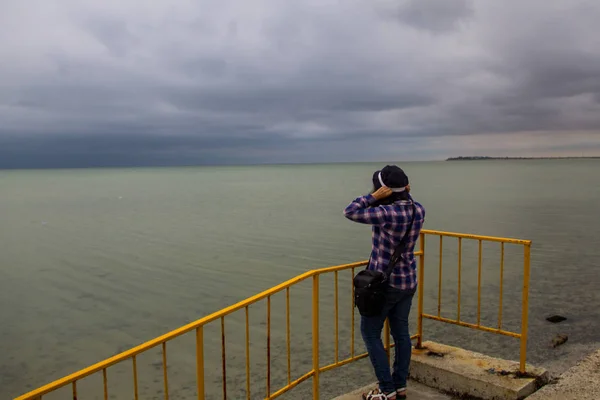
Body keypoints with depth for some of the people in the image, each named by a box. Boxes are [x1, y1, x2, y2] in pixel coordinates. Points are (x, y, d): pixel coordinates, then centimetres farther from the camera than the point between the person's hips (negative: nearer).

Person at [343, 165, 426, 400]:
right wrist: (406, 194, 3)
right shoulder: (418, 210, -3)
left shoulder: (387, 213, -25)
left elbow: (350, 212, -19)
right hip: (408, 281, 8)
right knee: (401, 333, 16)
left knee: (370, 333, 8)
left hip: (384, 282, -7)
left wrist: (374, 196, -19)